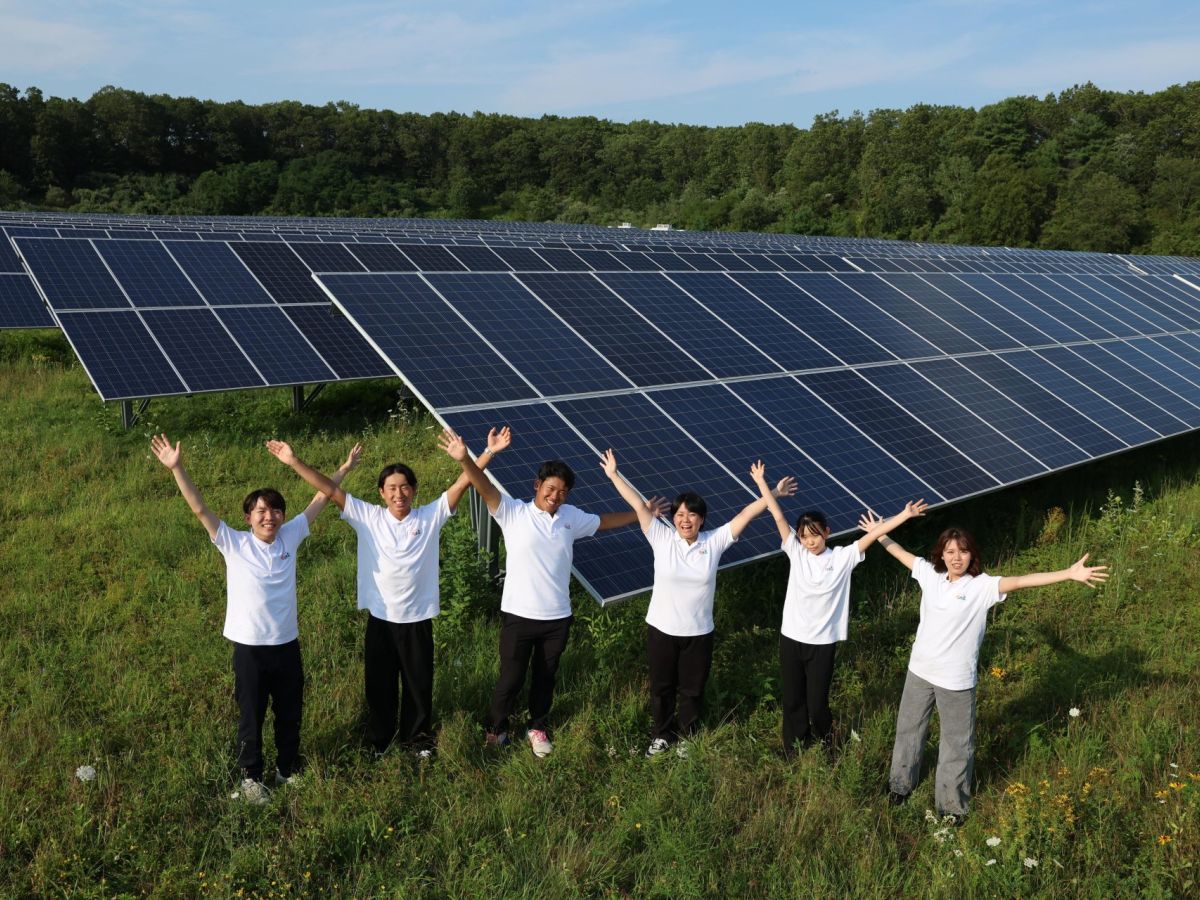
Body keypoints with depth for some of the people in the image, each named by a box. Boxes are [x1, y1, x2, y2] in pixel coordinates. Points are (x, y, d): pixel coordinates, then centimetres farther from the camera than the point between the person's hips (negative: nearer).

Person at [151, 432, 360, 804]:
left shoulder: (290, 536, -1)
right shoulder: (233, 544, -9)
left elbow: (319, 501, 7)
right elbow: (199, 508, -16)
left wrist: (345, 468, 12)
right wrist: (177, 468, -25)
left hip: (287, 644, 3)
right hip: (250, 647, -3)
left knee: (290, 713, 18)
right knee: (251, 717, 12)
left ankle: (287, 769, 38)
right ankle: (251, 777, 31)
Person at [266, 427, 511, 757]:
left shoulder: (430, 517, -5)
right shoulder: (367, 518, -3)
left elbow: (461, 484, -11)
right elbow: (331, 489, -7)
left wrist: (488, 453, -21)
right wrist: (294, 461, -13)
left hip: (418, 618, 0)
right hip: (380, 617, 1)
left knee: (419, 682, 15)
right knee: (379, 683, 16)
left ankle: (416, 737, 36)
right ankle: (379, 739, 37)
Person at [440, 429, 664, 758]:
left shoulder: (571, 517, 4)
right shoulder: (513, 513, -9)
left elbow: (604, 521, 20)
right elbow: (486, 489, -24)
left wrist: (642, 513, 22)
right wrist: (465, 459, -41)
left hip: (557, 617, 4)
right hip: (519, 615, -4)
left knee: (545, 677, 19)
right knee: (511, 678, 8)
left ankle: (537, 728, 41)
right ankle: (496, 728, 32)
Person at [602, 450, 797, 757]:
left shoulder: (714, 542, -7)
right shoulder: (661, 539, -10)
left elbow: (746, 514, -8)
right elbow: (639, 505, -12)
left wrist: (772, 493, -11)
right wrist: (613, 474, -12)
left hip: (698, 633, 1)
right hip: (661, 629, 0)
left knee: (692, 690, 16)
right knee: (661, 686, 17)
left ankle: (686, 737, 39)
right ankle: (661, 735, 39)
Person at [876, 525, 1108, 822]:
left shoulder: (982, 586, -17)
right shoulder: (930, 574, -4)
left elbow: (1021, 581, -29)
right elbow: (902, 553, 12)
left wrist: (1070, 574, -41)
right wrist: (879, 534, 25)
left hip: (956, 680, -4)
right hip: (919, 670, 4)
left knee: (956, 743, 11)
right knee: (909, 729, 22)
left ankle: (952, 805, 31)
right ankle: (901, 784, 45)